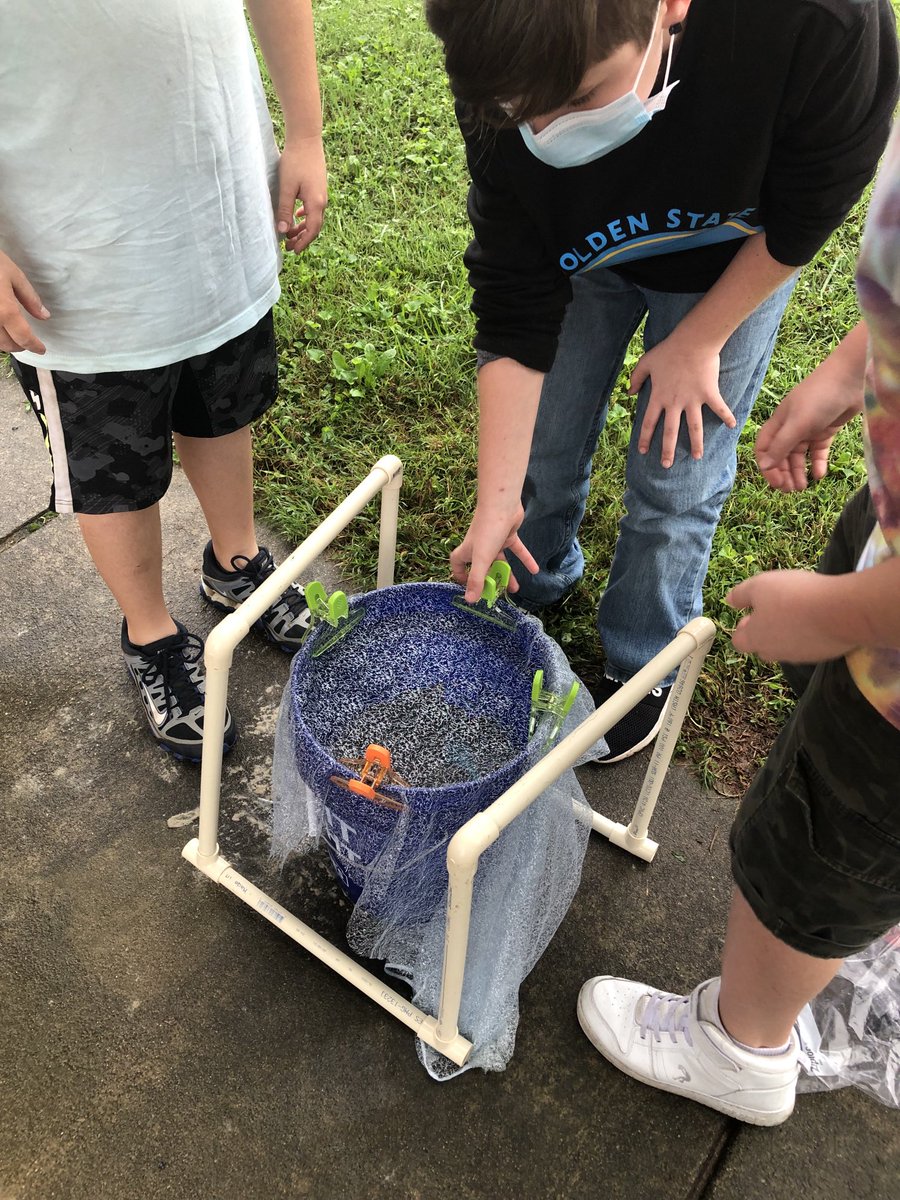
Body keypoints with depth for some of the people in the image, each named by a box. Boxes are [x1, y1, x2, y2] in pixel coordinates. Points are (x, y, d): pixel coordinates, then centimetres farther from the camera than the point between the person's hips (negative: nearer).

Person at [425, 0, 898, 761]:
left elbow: (808, 207, -21)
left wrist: (698, 339, -13)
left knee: (675, 477, 1)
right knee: (539, 440, 8)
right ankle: (534, 584, 42)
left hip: (734, 259, -2)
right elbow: (514, 312, -25)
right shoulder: (511, 95, -33)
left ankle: (645, 667, 27)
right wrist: (496, 500, -24)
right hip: (579, 250, 2)